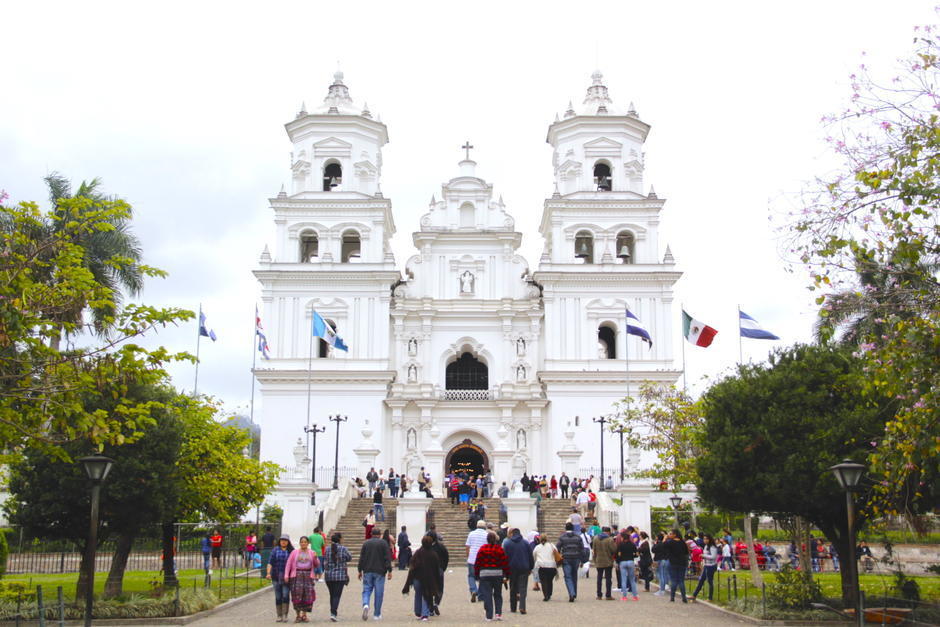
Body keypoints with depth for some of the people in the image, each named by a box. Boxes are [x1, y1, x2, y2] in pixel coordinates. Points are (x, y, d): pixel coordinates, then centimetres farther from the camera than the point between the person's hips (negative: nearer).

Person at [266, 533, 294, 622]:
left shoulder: (291, 551, 3)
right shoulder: (275, 550, 7)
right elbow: (270, 562, 2)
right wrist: (268, 573, -11)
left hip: (287, 578, -2)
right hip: (276, 577, 2)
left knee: (286, 596, -10)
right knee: (278, 597, 4)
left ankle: (285, 615, -4)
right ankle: (279, 616, 11)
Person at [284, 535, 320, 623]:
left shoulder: (311, 553, 12)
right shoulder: (294, 552, 7)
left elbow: (317, 565, 9)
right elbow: (289, 564, 3)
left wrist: (315, 558, -11)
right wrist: (286, 575, -7)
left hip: (308, 576, 1)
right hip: (297, 576, -1)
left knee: (307, 595, -5)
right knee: (297, 595, -9)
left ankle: (304, 615, 7)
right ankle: (298, 615, 1)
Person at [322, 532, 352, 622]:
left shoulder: (327, 549, 0)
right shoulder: (343, 549, -8)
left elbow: (324, 562, 5)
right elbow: (349, 559, 5)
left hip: (328, 575, 3)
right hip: (340, 576, -3)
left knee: (332, 595, 16)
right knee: (337, 595, -3)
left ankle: (333, 612, 23)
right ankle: (333, 613, -15)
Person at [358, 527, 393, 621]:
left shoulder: (365, 543, 6)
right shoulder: (383, 543, 0)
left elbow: (361, 558, 6)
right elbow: (387, 558, -6)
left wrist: (360, 570, 12)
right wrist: (389, 571, -5)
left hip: (367, 571, 2)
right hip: (379, 572, -2)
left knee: (366, 590, 7)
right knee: (379, 593, 5)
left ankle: (365, 605, -22)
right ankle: (377, 614, 8)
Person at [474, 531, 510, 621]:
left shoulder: (482, 549, -2)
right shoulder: (500, 549, -3)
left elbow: (477, 563, -1)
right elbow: (505, 563, -2)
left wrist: (476, 575, 7)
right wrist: (506, 576, 5)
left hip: (484, 574, -1)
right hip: (498, 574, 1)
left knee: (487, 595, 2)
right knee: (498, 595, 15)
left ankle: (489, 616, -2)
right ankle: (498, 613, 5)